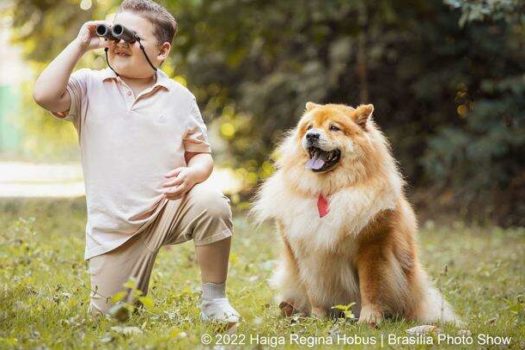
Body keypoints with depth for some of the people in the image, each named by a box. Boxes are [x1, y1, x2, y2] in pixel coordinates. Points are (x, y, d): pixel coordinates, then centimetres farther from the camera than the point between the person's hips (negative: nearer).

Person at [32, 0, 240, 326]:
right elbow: (45, 95, -20)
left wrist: (192, 173, -18)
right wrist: (79, 45, -15)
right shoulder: (89, 86, -1)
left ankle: (214, 300, -13)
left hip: (170, 208, 0)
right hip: (113, 226, 0)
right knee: (110, 316, -2)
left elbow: (201, 153, 6)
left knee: (211, 202, -33)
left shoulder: (179, 97, 2)